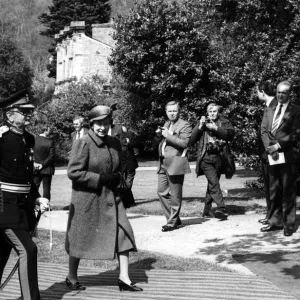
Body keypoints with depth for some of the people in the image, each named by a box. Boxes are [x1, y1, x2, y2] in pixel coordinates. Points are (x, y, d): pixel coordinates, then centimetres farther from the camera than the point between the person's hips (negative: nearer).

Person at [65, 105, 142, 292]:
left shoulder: (115, 143, 6)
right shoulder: (83, 144, -15)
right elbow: (73, 172, -17)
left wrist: (116, 177, -3)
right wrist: (100, 179, -19)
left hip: (110, 197, 6)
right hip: (87, 198, -6)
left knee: (122, 233, -3)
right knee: (80, 239, 7)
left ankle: (124, 278, 5)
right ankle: (72, 278, 26)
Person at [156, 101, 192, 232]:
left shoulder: (184, 125, -4)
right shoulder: (166, 124, 21)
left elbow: (184, 143, -15)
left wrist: (168, 135, -18)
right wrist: (159, 135, 6)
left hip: (175, 163, -8)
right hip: (163, 163, 8)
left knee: (175, 194, -2)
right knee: (161, 191, 8)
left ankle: (172, 222, 4)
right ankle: (174, 218, 20)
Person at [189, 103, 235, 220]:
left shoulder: (224, 122, 12)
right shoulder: (202, 122, 11)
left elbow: (231, 133, -8)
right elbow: (192, 140, 4)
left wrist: (215, 128, -17)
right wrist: (200, 127, -8)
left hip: (219, 157, 2)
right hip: (206, 158, -2)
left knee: (212, 184, 10)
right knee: (214, 182, -18)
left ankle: (207, 210, 21)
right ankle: (221, 208, -25)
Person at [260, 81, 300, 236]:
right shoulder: (269, 110, 17)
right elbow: (264, 130, 10)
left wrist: (278, 145, -13)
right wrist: (269, 147, -6)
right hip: (272, 156, 5)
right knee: (274, 191, 10)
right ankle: (275, 221, 17)